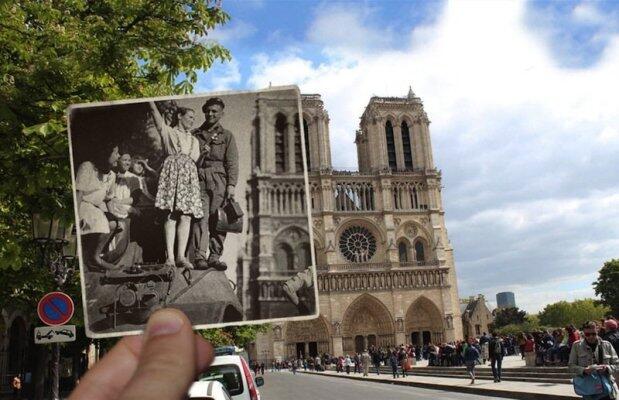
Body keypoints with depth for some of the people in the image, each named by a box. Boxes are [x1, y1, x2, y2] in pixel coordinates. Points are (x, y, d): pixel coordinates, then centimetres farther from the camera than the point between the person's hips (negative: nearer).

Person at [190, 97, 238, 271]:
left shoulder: (226, 136, 15)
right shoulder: (195, 134, 19)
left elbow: (232, 162, 5)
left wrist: (231, 185, -6)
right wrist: (200, 153, 0)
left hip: (219, 180, 0)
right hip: (199, 179, 0)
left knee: (217, 219, -5)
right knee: (200, 217, -11)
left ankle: (215, 256, -1)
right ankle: (199, 256, -14)